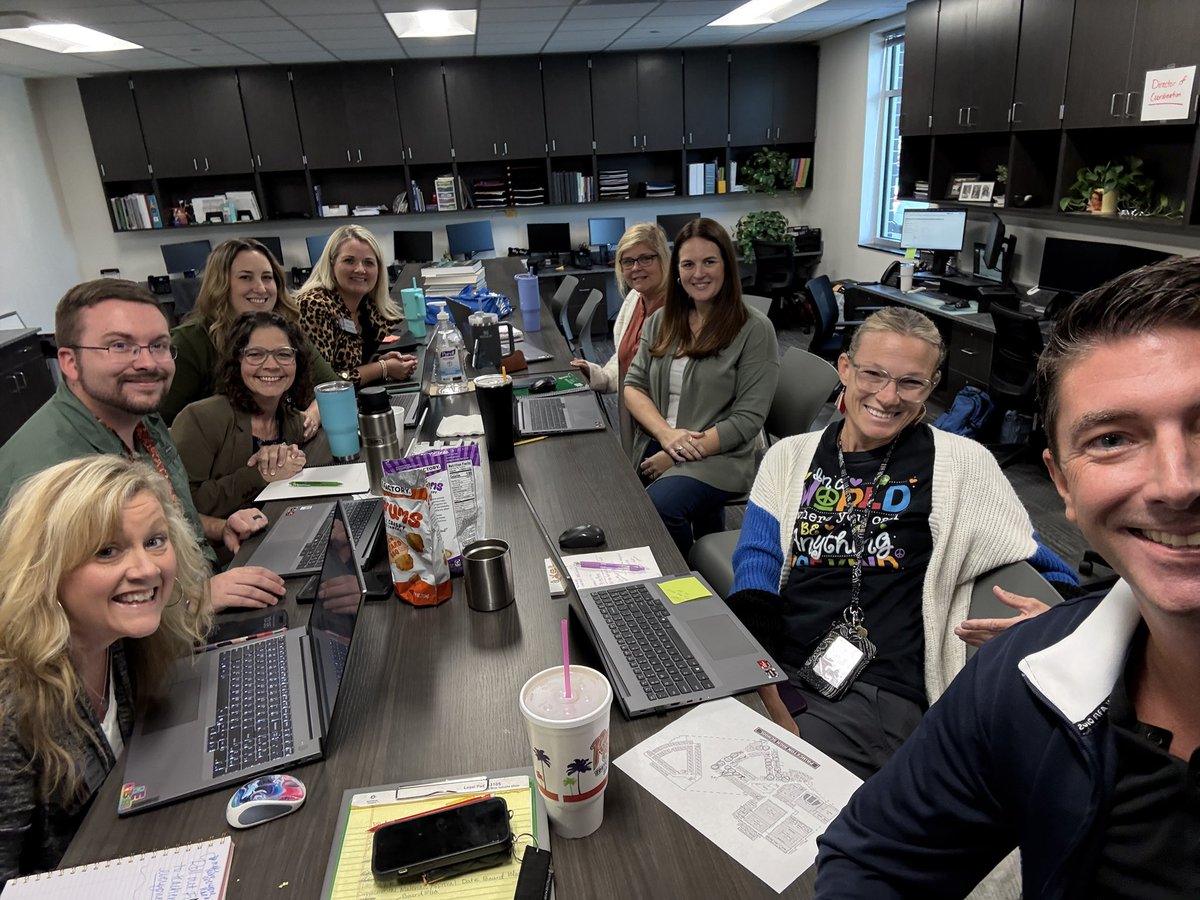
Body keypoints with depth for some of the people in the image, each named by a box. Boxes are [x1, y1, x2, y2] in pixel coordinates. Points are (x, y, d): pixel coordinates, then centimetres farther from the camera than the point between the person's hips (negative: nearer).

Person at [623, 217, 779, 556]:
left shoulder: (754, 330, -4)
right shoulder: (661, 321, 12)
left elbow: (747, 420, -9)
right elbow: (633, 387, 8)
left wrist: (679, 455, -14)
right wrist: (666, 434, -12)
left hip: (716, 456, -4)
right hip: (653, 447, 5)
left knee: (658, 507, -32)